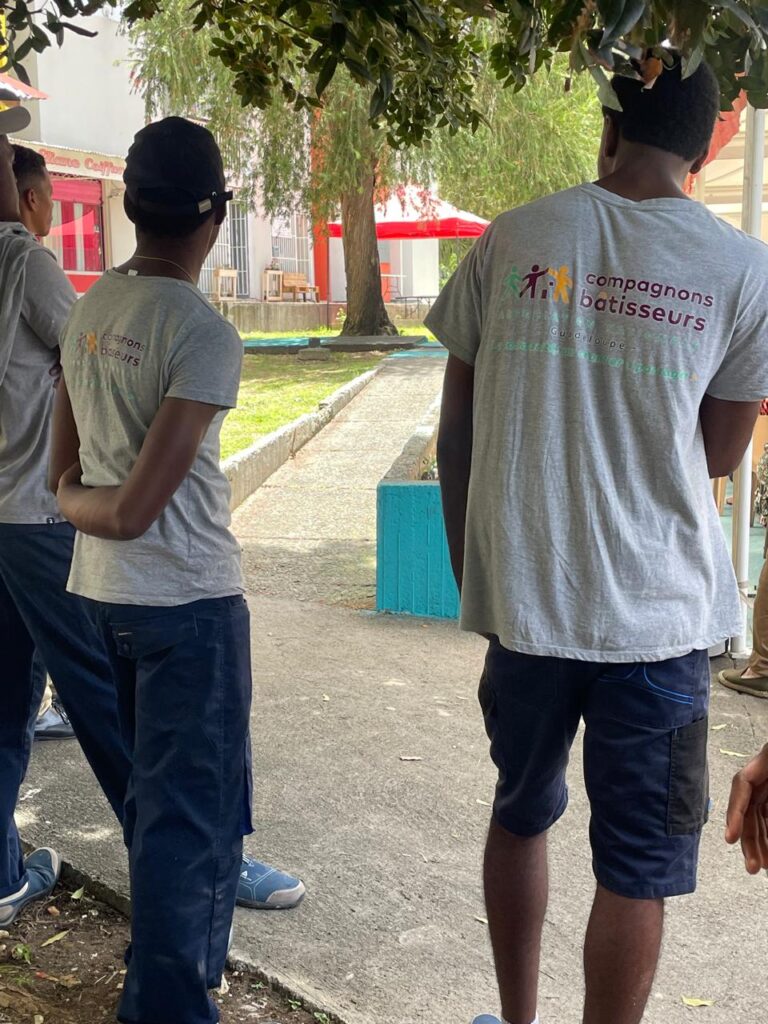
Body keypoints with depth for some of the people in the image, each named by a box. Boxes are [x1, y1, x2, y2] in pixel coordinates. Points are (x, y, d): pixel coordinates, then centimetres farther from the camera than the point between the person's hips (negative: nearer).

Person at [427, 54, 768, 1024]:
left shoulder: (509, 240, 0)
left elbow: (455, 435, 2)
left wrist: (467, 578, 12)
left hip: (520, 596, 3)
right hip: (657, 614, -2)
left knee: (519, 815, 23)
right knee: (636, 869, 11)